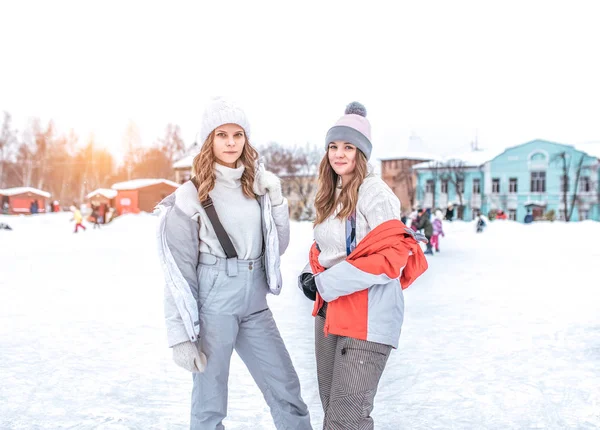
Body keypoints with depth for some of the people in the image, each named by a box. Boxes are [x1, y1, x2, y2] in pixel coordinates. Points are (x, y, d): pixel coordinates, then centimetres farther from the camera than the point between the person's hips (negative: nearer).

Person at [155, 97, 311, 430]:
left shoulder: (257, 186, 8)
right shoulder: (191, 196, -8)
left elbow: (277, 248, 13)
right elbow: (179, 271, -9)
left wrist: (275, 200, 1)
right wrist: (181, 335, -12)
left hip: (255, 306, 5)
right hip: (213, 308, -5)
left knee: (287, 390, 9)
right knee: (210, 403, 5)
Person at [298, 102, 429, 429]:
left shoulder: (373, 191, -13)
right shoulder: (331, 195, 12)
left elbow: (393, 253, -21)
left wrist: (331, 282, -18)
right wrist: (313, 274, 1)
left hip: (368, 314, -8)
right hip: (330, 310, 8)